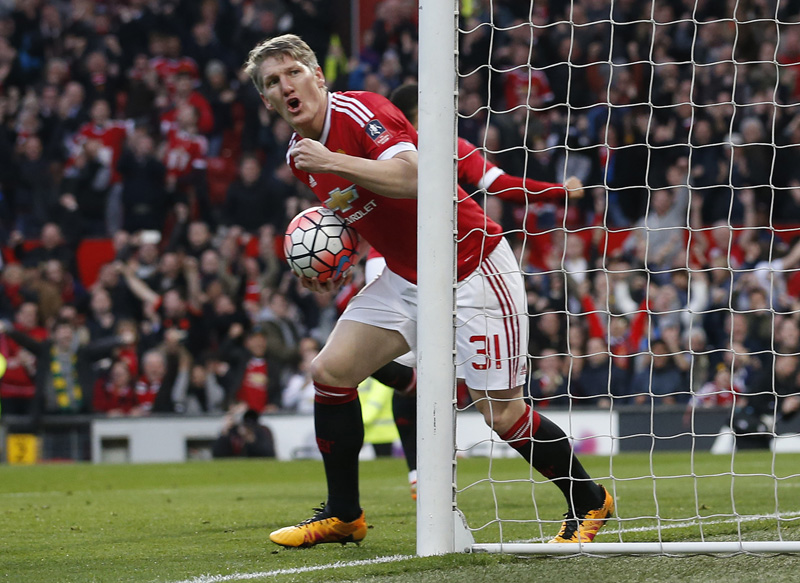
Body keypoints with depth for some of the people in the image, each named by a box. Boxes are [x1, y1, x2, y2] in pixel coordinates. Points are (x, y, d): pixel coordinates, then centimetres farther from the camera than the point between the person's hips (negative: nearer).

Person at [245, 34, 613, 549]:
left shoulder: (361, 110, -19)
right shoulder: (301, 156, 7)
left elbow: (410, 178, -34)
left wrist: (332, 162, -33)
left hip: (471, 270, -8)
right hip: (406, 280, 8)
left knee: (502, 414, -6)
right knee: (331, 371, -4)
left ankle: (589, 502, 16)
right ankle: (343, 515, 8)